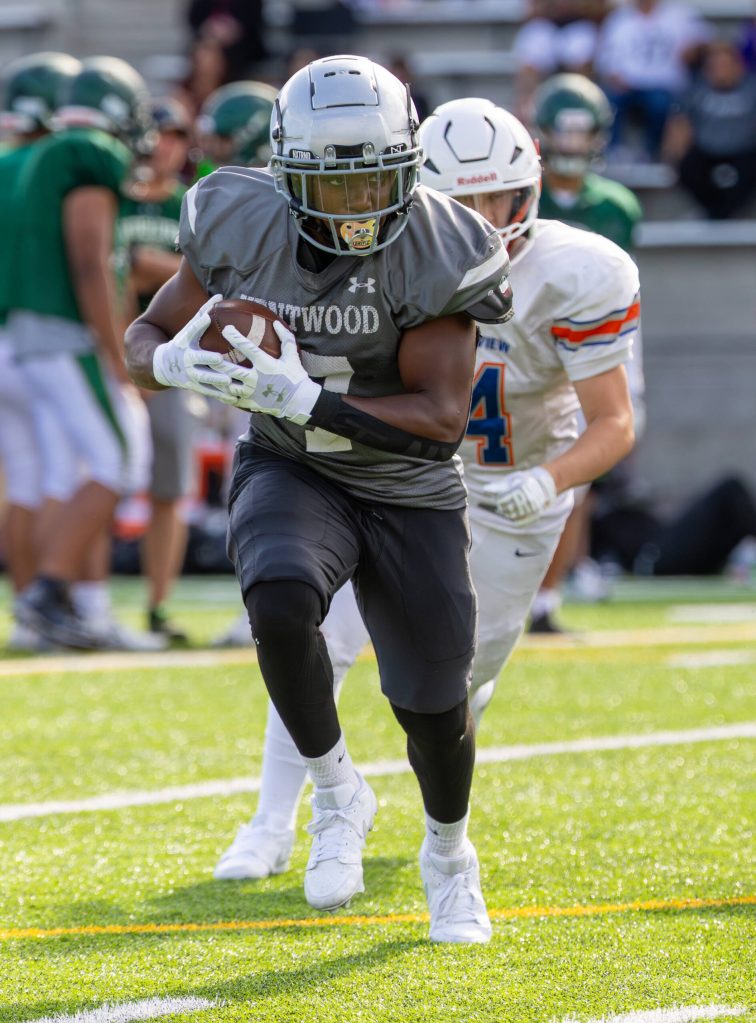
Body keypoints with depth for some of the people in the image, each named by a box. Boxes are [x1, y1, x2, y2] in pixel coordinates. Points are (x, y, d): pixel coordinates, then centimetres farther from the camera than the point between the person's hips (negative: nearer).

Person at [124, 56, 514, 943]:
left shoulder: (433, 254, -22)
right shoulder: (243, 231, -15)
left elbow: (442, 416, -24)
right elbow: (145, 337, -2)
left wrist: (302, 399, -35)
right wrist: (176, 359, -28)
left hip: (409, 493, 0)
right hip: (291, 472, 0)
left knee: (433, 704, 6)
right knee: (280, 598, -34)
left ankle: (448, 855, 39)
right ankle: (337, 795, -11)